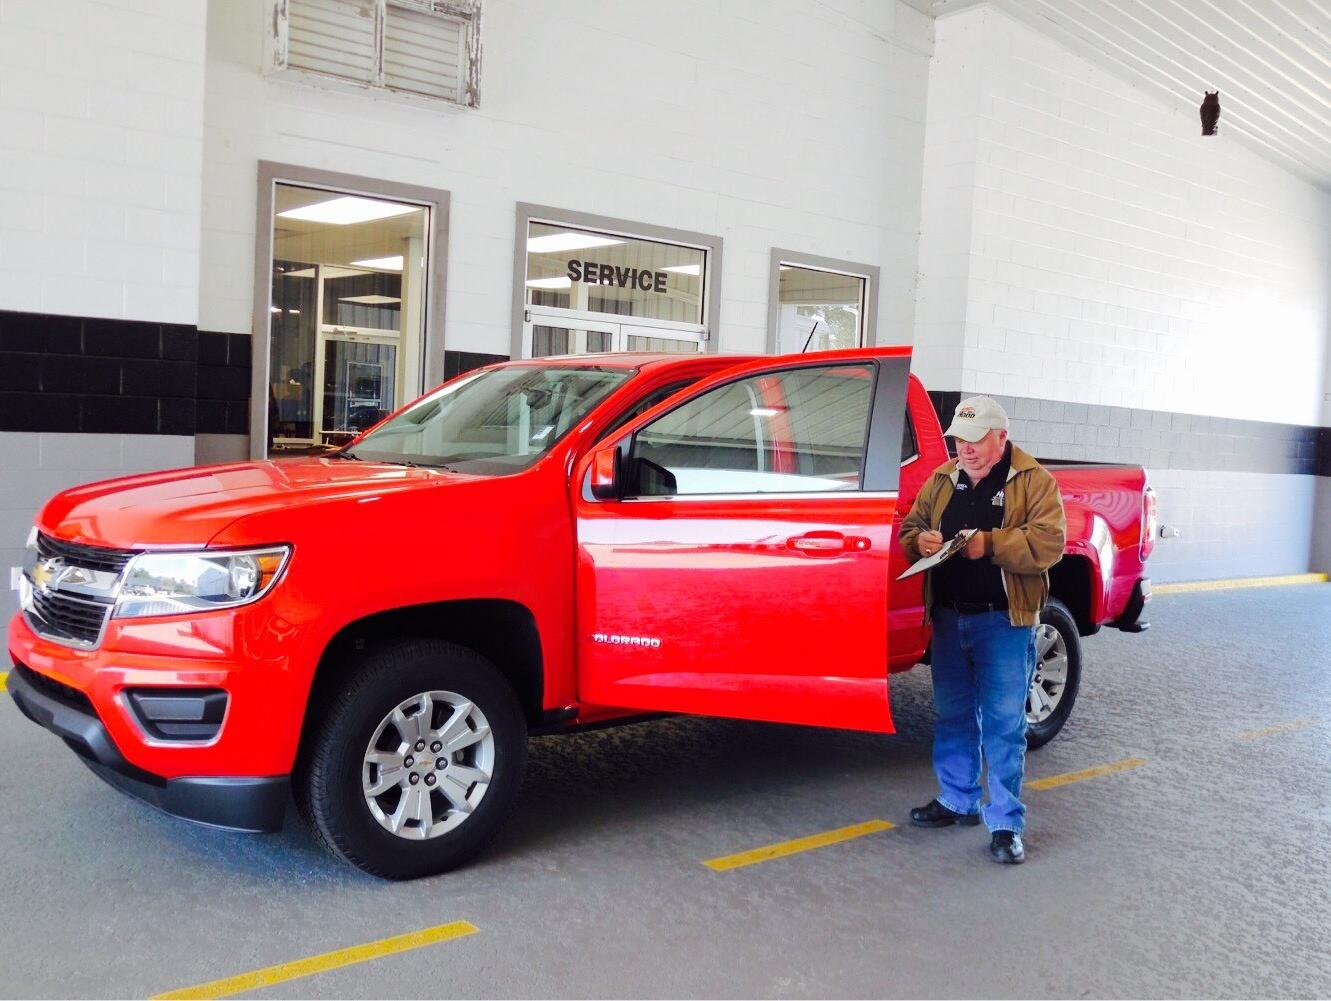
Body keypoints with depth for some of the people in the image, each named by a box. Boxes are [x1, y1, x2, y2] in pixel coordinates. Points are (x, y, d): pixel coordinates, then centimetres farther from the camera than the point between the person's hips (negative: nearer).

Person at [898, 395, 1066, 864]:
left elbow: (1049, 543, -15)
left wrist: (989, 544, -24)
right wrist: (920, 540, -8)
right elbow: (911, 525, 16)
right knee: (953, 715, 15)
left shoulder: (1034, 481, -5)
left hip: (1004, 621, -5)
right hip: (949, 617, 6)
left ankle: (1006, 823, 5)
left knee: (1004, 722, -3)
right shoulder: (942, 480, 11)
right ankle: (957, 800, 30)